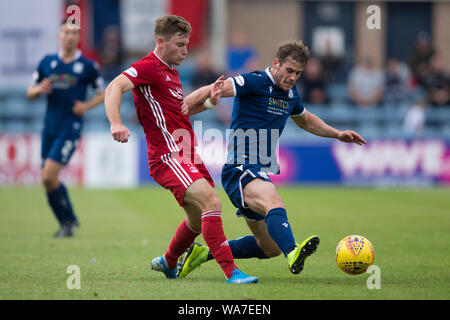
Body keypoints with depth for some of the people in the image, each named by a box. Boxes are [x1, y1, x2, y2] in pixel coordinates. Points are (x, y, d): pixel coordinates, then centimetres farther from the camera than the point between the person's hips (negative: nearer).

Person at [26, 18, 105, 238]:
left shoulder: (88, 66, -1)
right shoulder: (47, 62, 8)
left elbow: (102, 94, 9)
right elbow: (30, 93, 14)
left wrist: (86, 106, -10)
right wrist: (40, 89, -9)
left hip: (71, 128, -5)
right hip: (50, 127, 5)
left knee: (49, 177, -16)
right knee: (47, 180, 6)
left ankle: (69, 221, 0)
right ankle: (67, 222, 22)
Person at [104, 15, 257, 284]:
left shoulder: (171, 71, 20)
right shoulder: (149, 67, -9)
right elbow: (115, 88, -23)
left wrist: (207, 99, 14)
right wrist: (116, 123, -40)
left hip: (187, 156, 10)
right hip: (168, 157, -10)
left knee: (199, 219, 19)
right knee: (212, 201, -25)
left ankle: (168, 262, 43)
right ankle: (231, 271, -28)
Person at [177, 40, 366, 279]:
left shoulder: (290, 94, 14)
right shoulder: (255, 82, -11)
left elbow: (305, 120, 35)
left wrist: (338, 134, 27)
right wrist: (182, 108, -29)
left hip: (260, 173, 9)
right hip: (239, 170, -9)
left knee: (270, 248, 11)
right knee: (274, 204, -38)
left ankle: (203, 253, 20)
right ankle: (293, 254, -63)